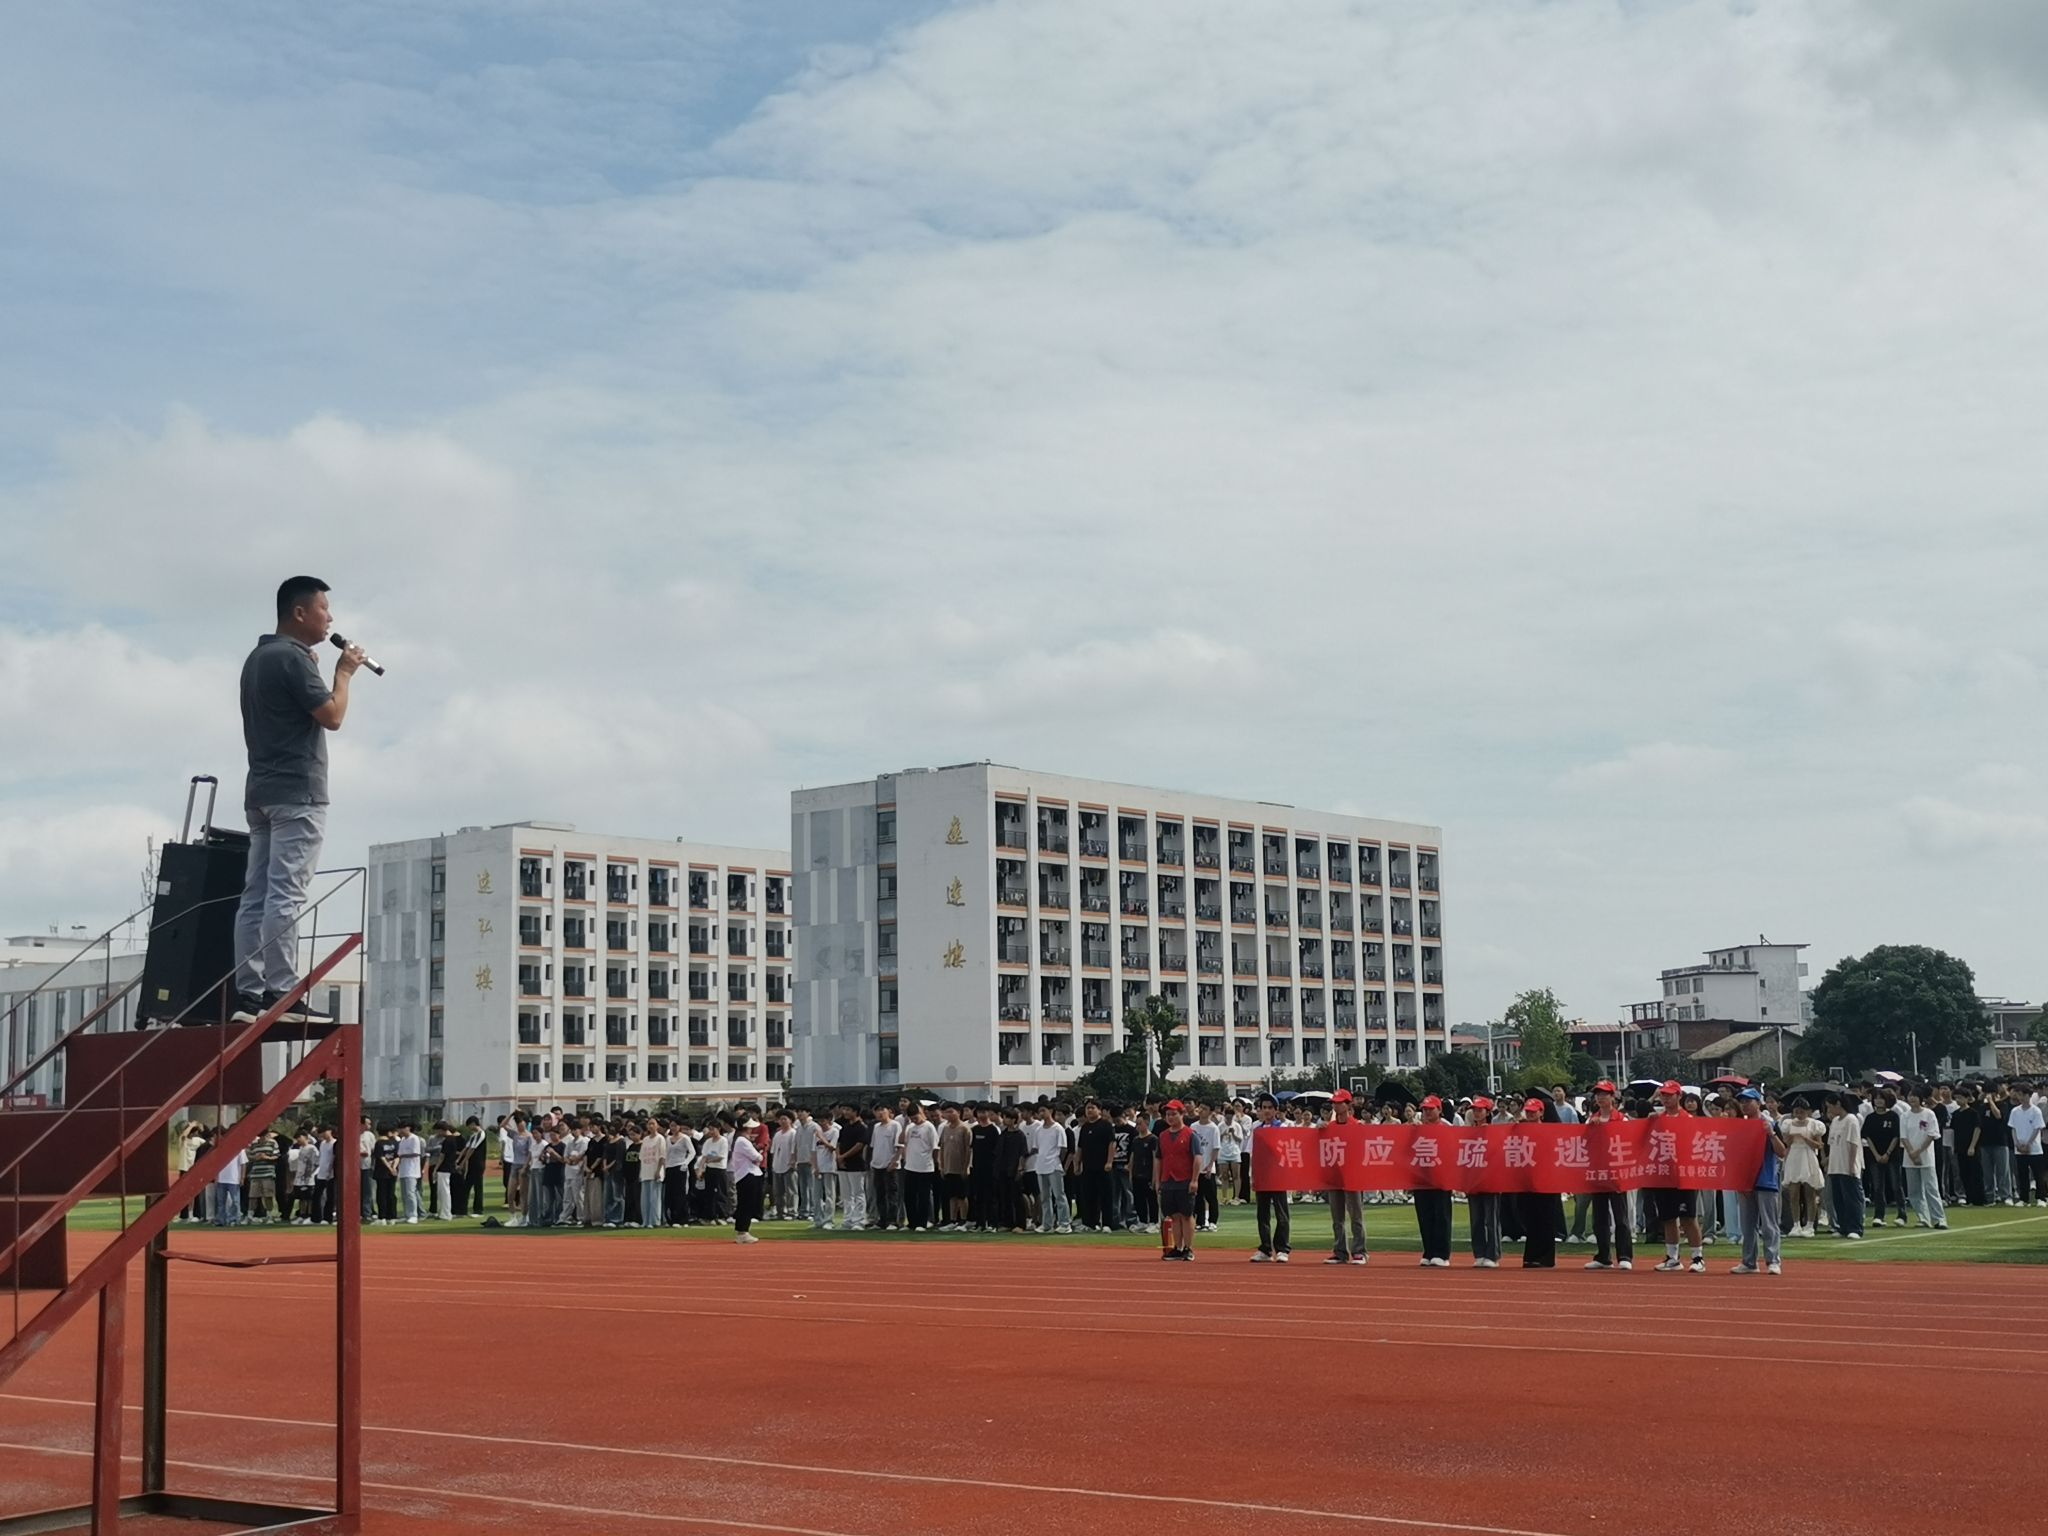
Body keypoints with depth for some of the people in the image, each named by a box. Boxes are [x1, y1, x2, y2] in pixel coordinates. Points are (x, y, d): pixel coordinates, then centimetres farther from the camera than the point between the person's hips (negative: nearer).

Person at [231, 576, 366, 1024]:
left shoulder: (258, 658, 20)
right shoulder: (293, 658, -11)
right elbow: (332, 716, -14)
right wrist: (344, 672, 0)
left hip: (261, 789, 10)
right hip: (297, 791, -10)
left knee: (257, 895, 4)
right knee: (285, 895, -12)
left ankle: (248, 993, 2)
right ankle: (281, 993, -15)